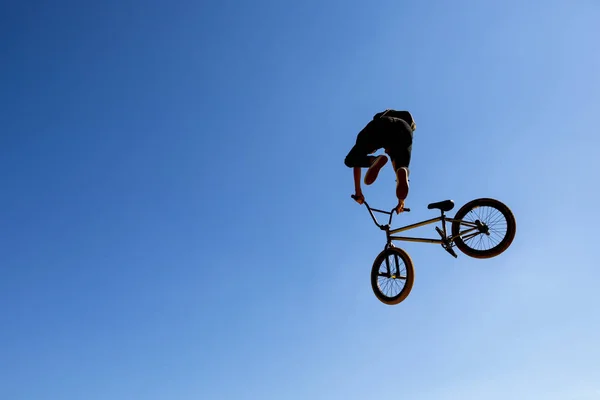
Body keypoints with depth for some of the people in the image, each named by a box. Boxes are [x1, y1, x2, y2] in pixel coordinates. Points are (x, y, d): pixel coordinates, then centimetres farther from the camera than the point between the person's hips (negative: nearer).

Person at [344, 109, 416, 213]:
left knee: (350, 161, 11)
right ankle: (403, 173, -26)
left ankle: (375, 161, -15)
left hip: (378, 129, -2)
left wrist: (358, 191, 46)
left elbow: (356, 162, 42)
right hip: (404, 131, 2)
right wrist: (401, 200, 53)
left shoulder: (365, 133, 47)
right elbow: (400, 169, 51)